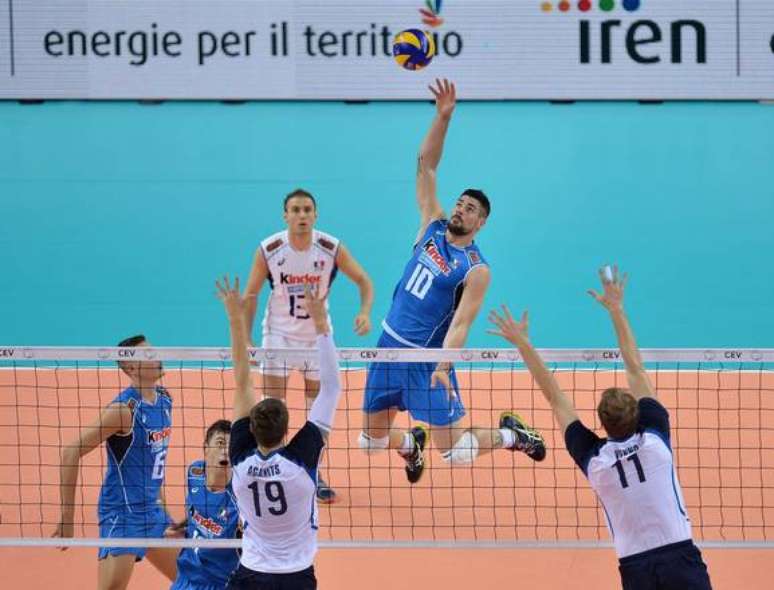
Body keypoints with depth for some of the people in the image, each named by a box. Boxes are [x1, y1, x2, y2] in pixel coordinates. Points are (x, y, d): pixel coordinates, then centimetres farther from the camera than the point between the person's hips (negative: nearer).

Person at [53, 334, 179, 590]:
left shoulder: (164, 399, 6)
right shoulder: (124, 408, -18)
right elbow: (71, 452, -20)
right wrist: (67, 517, -20)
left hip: (152, 510, 9)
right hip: (122, 512, -9)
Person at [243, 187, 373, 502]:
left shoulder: (332, 248, -15)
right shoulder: (268, 250, -15)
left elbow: (363, 281, -6)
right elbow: (251, 295, -5)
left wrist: (365, 312, -25)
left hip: (317, 334, 1)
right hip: (279, 332, -1)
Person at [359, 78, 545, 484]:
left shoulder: (476, 270, -11)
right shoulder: (433, 227, 4)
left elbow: (460, 325, -19)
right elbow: (425, 165, 3)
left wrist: (443, 367, -34)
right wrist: (443, 117, -8)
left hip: (425, 358, -5)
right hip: (389, 346, 5)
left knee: (456, 453, -7)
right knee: (370, 440, 11)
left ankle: (510, 435, 20)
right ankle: (411, 444, 44)